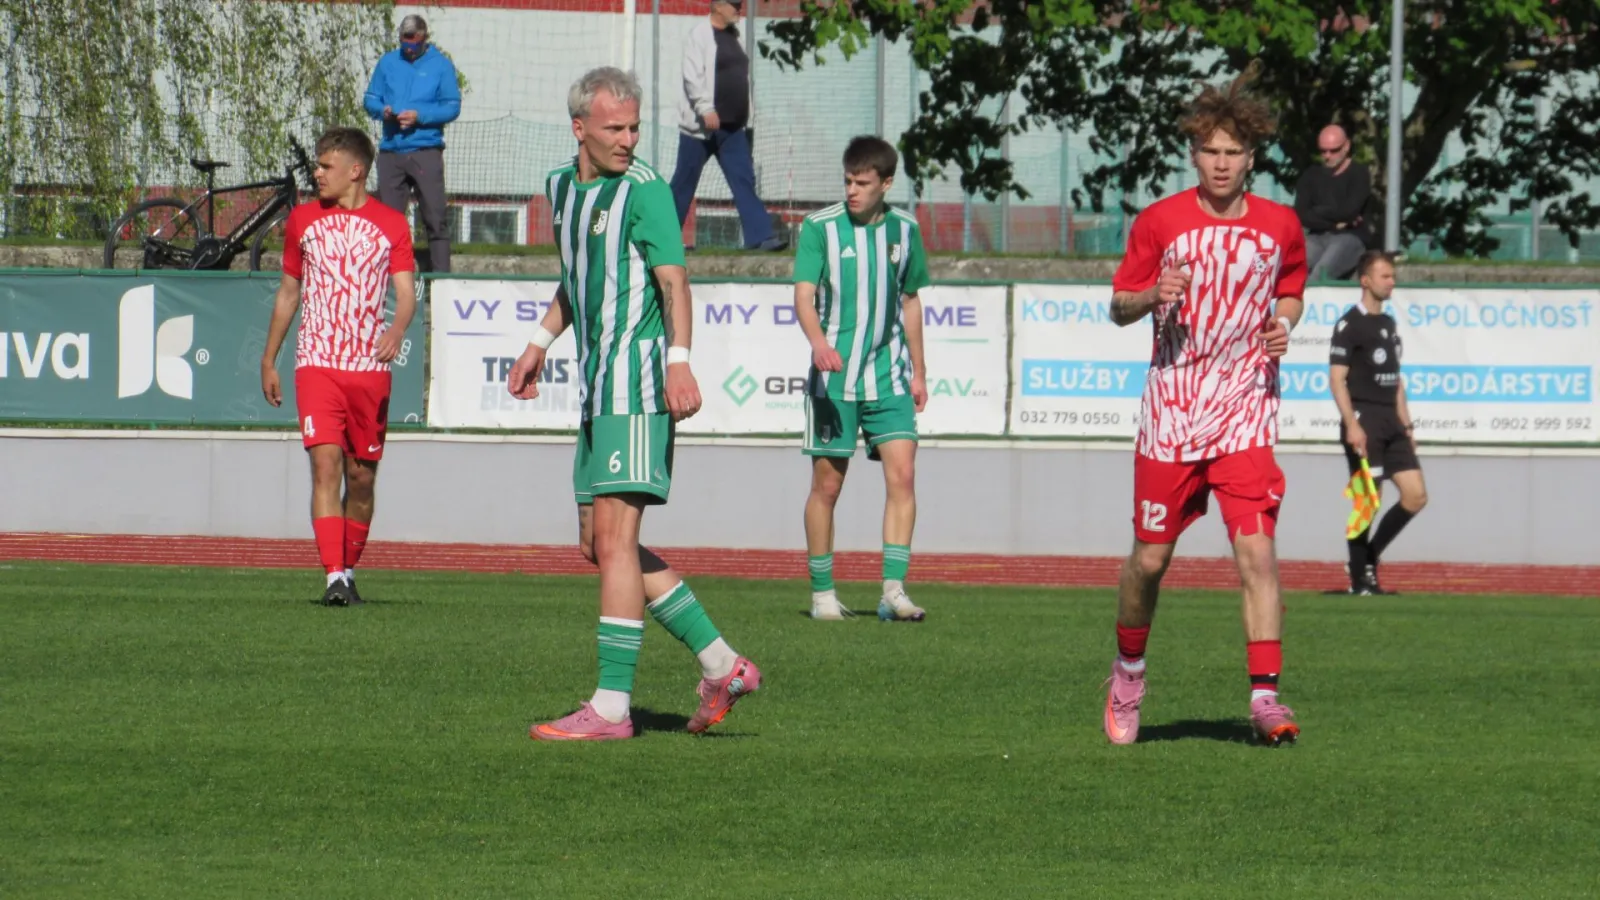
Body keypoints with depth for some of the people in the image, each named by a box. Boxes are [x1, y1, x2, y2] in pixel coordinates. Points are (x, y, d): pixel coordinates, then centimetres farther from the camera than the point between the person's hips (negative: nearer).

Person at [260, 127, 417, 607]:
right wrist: (268, 360, 19)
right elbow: (288, 292, 19)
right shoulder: (303, 220, 10)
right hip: (316, 364, 0)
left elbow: (406, 292, -4)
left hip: (370, 367, 0)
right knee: (325, 464, -15)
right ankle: (334, 577, -22)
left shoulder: (391, 225, 4)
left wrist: (396, 330, -26)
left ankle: (349, 571, 22)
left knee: (361, 477, 6)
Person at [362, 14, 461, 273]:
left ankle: (441, 275, -10)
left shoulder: (441, 65, 4)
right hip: (390, 152, 3)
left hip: (426, 152, -3)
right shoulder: (388, 62, 13)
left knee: (434, 219, -8)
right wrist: (382, 110, -9)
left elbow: (452, 107, -2)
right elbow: (370, 99, 13)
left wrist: (419, 116, -16)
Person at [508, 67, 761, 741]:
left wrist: (679, 359, -31)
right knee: (598, 545, 9)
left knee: (614, 539, -12)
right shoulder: (562, 187, 15)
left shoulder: (644, 190, -9)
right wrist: (539, 343, 30)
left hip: (637, 384, -9)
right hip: (598, 389, 9)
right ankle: (720, 666, 16)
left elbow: (673, 280, -18)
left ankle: (611, 705, -11)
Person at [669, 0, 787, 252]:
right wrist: (706, 109, -27)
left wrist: (745, 119, 17)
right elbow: (692, 76, -17)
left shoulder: (732, 36, 15)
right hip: (701, 126, -7)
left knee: (744, 180, -3)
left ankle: (760, 236, -10)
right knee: (684, 183, 1)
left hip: (732, 127, 7)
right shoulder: (700, 35, -8)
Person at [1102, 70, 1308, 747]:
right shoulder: (1159, 222, -1)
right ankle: (1129, 671, 32)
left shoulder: (1280, 226, 3)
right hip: (1170, 409, 0)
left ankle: (1265, 694, -16)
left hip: (1245, 412, 0)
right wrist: (1152, 297, -15)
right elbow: (1118, 306, 6)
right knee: (1150, 557, 6)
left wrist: (1283, 324, -2)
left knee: (1256, 551, -14)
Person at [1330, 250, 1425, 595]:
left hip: (1391, 423, 8)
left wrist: (1406, 426, 20)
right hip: (1364, 422, -8)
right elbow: (1337, 378, -12)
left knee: (1416, 495, 1)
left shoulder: (1388, 324, 19)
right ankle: (1360, 578, 0)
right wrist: (1351, 424, -21)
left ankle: (1369, 558, 13)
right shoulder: (1350, 324, -6)